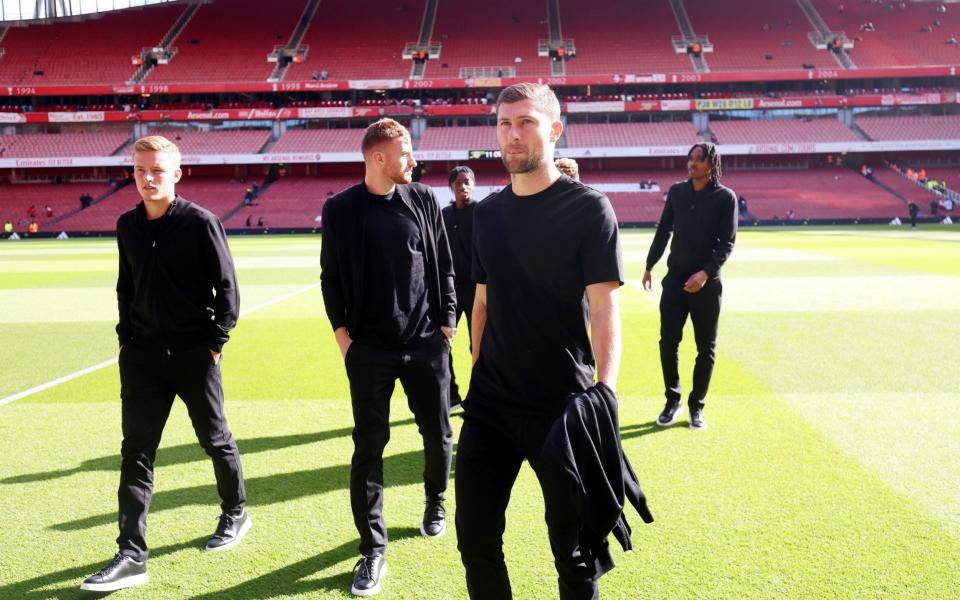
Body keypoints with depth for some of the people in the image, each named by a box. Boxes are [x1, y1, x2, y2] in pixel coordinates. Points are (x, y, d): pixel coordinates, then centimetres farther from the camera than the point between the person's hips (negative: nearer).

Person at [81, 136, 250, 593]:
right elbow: (126, 288, 16)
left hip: (194, 354, -4)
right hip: (141, 355, 4)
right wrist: (126, 336, 8)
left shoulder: (200, 222, -10)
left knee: (215, 439, 11)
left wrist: (216, 341, -10)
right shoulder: (127, 225, 6)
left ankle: (236, 514, 35)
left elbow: (226, 287, -8)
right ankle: (132, 555, 5)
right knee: (136, 451, 1)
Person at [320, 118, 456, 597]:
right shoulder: (341, 209, -2)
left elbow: (444, 266, 7)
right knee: (369, 445, 0)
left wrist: (447, 323, 2)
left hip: (426, 343, 2)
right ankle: (373, 550, 10)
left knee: (438, 435, 11)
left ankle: (435, 502, 41)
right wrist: (342, 333, -3)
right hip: (369, 348, -2)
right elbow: (331, 278, 3)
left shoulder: (423, 199, 3)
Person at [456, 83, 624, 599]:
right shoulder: (487, 213, 8)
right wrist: (478, 376, 13)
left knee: (573, 547, 8)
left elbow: (604, 309, -14)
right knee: (475, 540, 11)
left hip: (563, 406, -5)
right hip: (489, 403, 5)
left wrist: (604, 391, -27)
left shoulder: (588, 208, -8)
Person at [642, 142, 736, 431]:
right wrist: (649, 266, 16)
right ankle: (672, 401, 17)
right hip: (675, 277, 3)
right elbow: (663, 230, 14)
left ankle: (696, 406, 17)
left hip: (707, 283, -2)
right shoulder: (676, 191, 6)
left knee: (705, 348, 4)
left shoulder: (725, 197, -5)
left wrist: (706, 273, -22)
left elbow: (727, 242, -9)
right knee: (668, 342, 2)